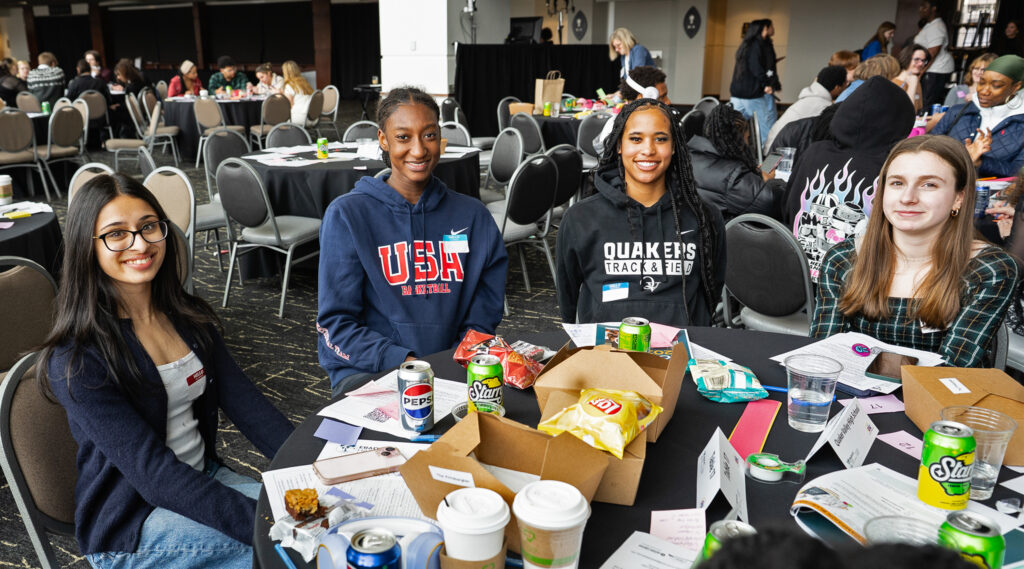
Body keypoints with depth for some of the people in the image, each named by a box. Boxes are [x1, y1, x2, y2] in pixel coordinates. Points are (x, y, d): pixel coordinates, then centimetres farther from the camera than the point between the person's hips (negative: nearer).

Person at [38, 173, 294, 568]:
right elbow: (151, 469, -25)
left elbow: (243, 400, -4)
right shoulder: (76, 359, -19)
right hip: (134, 522, -6)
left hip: (203, 479, 6)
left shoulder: (187, 315, 1)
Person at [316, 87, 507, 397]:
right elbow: (335, 324, -3)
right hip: (364, 372, -3)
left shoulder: (472, 215, 10)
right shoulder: (346, 215, 0)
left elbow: (483, 313, 10)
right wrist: (404, 361, -17)